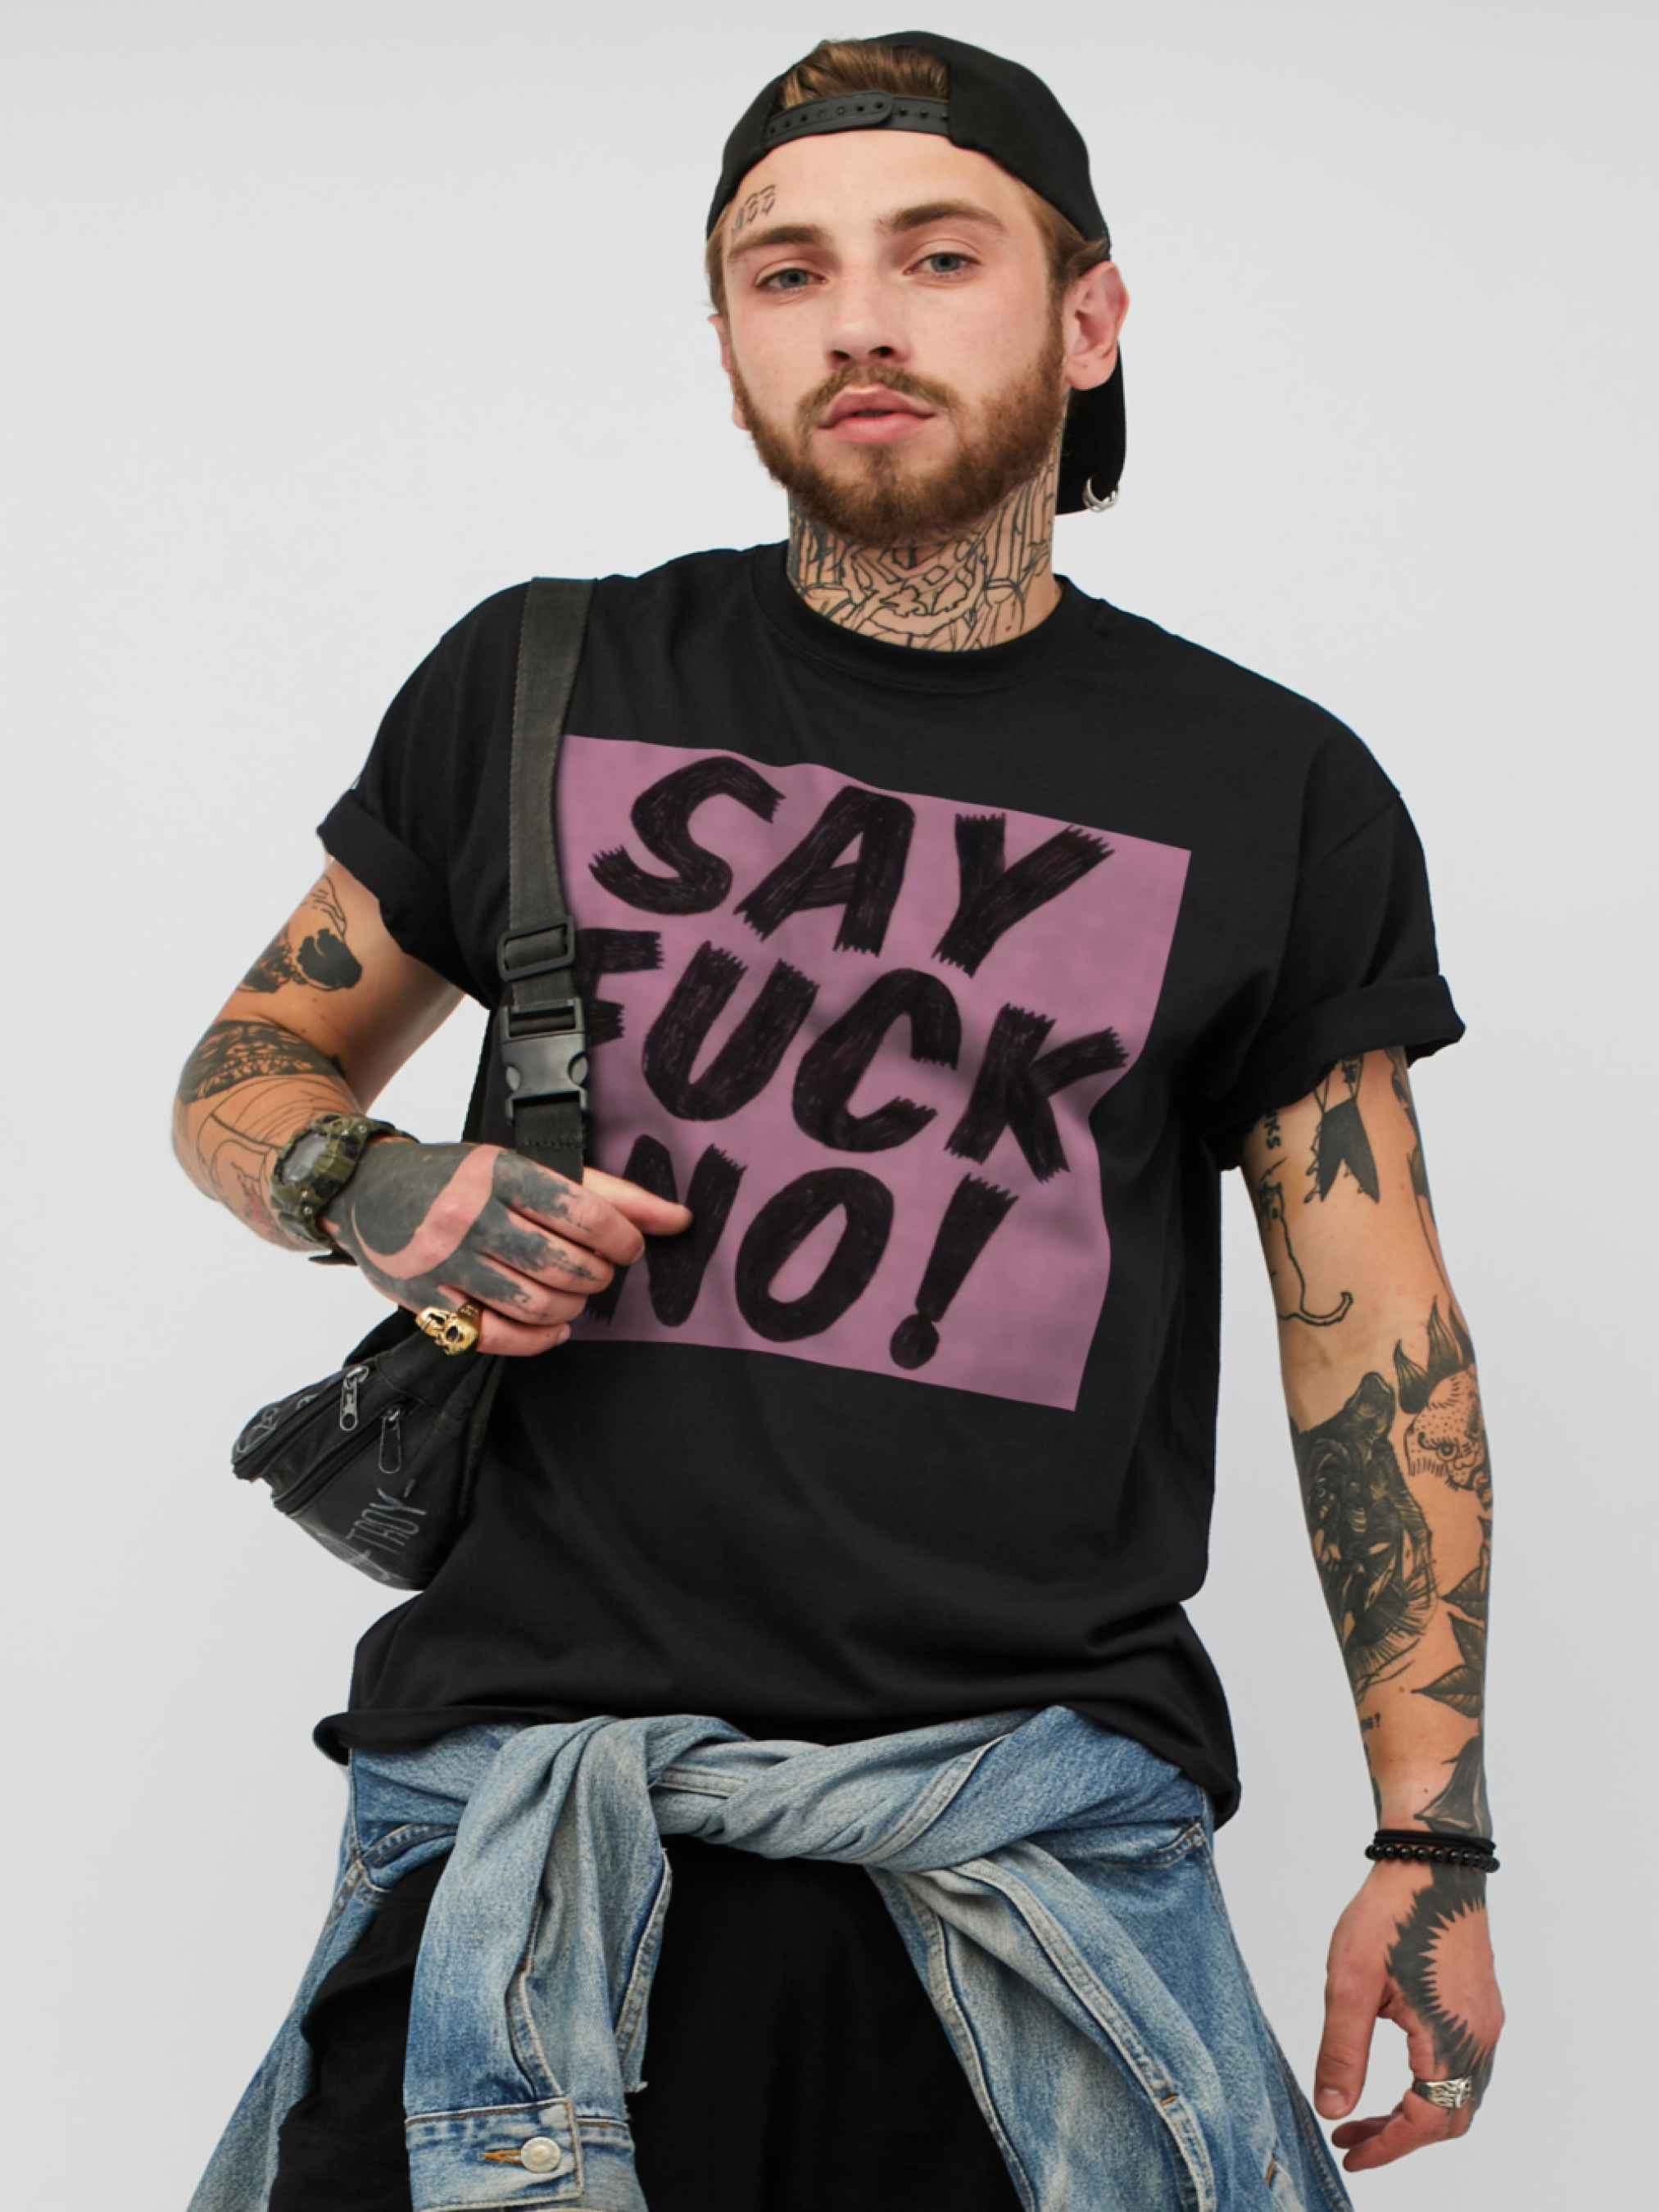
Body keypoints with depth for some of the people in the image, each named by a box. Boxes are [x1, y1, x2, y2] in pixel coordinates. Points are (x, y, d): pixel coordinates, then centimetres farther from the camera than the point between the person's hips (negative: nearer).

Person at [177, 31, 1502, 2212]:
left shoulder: (1276, 798, 8)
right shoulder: (538, 691, 9)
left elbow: (1376, 1331, 9)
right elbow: (248, 1069, 18)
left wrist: (1435, 1839, 4)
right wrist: (379, 1193, -6)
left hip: (1035, 1802, 0)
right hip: (541, 1764, 1)